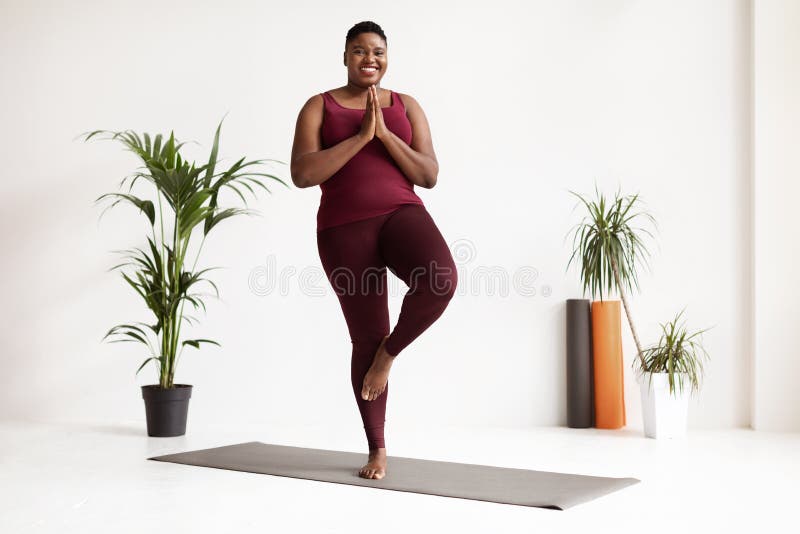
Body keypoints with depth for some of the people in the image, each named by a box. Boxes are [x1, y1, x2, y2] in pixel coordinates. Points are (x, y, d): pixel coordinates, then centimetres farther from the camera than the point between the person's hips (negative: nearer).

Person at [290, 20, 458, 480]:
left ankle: (390, 350, 0)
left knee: (441, 281, -32)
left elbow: (430, 176, 3)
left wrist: (384, 133, -8)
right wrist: (361, 136, -12)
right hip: (345, 229, -1)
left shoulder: (407, 106, 12)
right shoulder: (319, 107, 5)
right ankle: (378, 449, 17)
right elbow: (303, 175, -9)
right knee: (367, 339, 0)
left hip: (402, 215, 1)